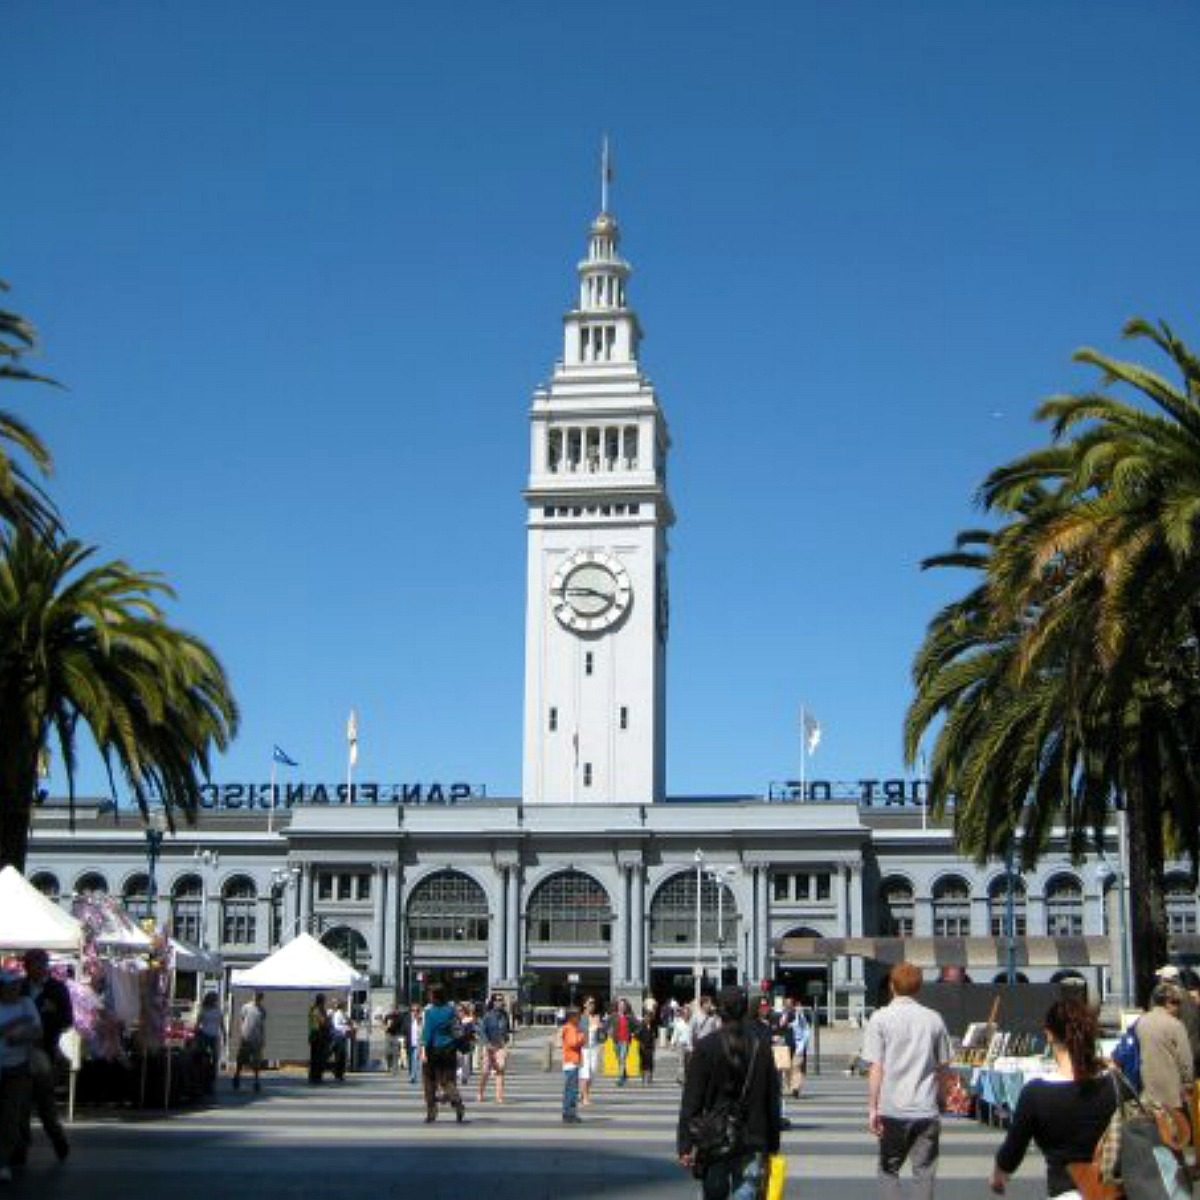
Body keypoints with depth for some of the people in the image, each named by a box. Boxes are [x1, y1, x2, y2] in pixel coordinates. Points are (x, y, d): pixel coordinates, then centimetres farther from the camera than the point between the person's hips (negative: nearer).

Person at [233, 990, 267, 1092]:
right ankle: (237, 1076, 21)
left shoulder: (262, 1011, 7)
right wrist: (239, 1034, -4)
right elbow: (240, 1021, 3)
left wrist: (263, 1040, 8)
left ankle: (256, 1081, 9)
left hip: (256, 1039, 1)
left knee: (256, 1063, 2)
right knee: (240, 1061, 4)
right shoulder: (246, 1007, 1)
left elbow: (263, 1026, 11)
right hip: (245, 1038, -1)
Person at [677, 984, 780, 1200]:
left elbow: (691, 1101, -8)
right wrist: (773, 1144, 13)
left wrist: (685, 1145, -5)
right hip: (751, 1141, 1)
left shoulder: (706, 1047, -8)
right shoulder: (761, 1045, 1)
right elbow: (773, 1100, 6)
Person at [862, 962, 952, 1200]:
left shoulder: (881, 1018, -4)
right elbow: (943, 1068, 8)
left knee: (889, 1168, 12)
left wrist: (872, 1108, -6)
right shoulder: (933, 1019, 4)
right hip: (926, 1109, 2)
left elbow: (876, 1068, -9)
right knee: (924, 1171, 7)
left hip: (892, 1109, -1)